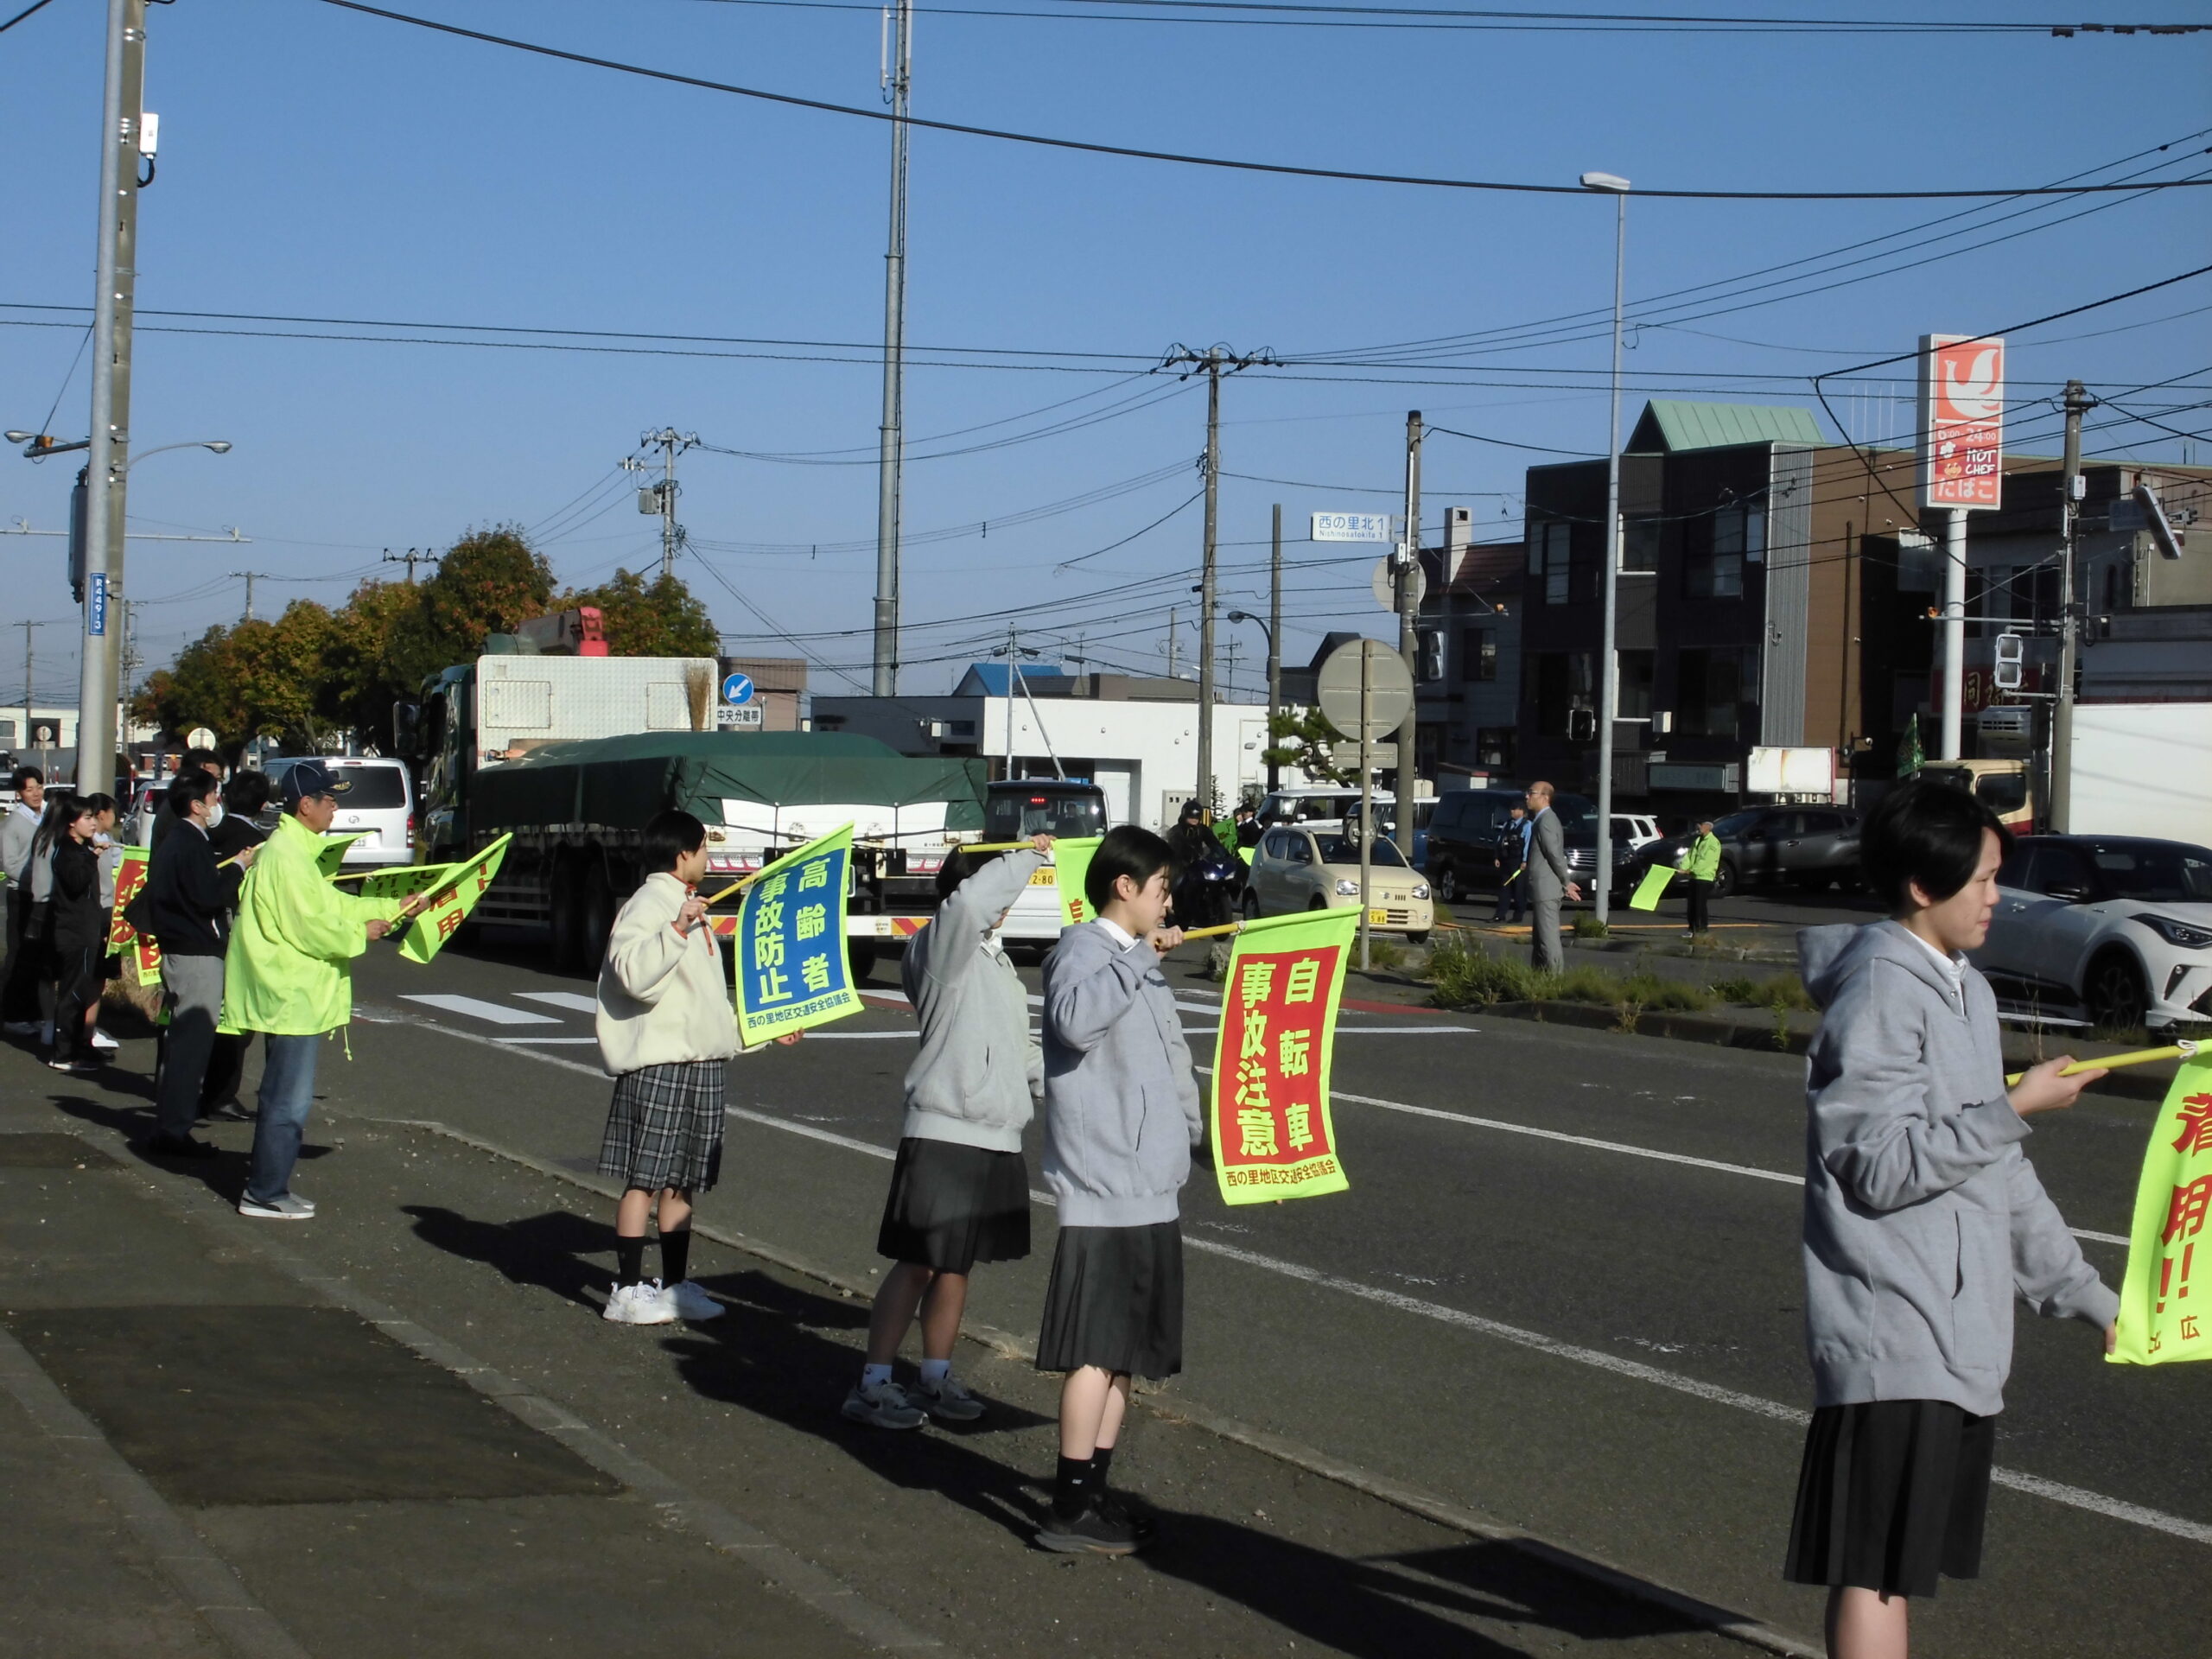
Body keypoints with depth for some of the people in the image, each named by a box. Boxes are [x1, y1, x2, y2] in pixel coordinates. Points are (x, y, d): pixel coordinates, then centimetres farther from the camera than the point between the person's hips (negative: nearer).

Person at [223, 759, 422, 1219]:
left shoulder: (294, 850, 15)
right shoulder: (287, 856, -19)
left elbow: (332, 902, 20)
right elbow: (312, 928, -22)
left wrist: (392, 908, 15)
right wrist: (359, 936, -8)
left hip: (292, 996, 11)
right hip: (290, 997, -11)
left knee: (285, 1096, 16)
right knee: (288, 1101, -6)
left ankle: (268, 1185, 22)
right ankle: (265, 1195, -1)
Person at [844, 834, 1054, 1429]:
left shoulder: (996, 961, 20)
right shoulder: (942, 950, -9)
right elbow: (969, 902, -32)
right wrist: (1025, 858, -21)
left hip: (997, 1139, 9)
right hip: (943, 1134, -9)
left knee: (956, 1266, 15)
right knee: (918, 1264, -6)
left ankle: (936, 1378, 24)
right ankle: (872, 1385, 1)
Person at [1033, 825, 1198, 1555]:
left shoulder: (1140, 961, 20)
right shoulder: (1084, 950, -10)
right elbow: (1075, 1018, -33)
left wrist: (1198, 1132, 23)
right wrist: (1140, 957, -26)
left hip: (1149, 1188, 10)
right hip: (1103, 1190, -10)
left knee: (1126, 1350, 12)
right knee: (1096, 1350, -8)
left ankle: (1095, 1490, 20)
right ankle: (1069, 1512, -5)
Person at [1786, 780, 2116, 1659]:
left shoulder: (1966, 991, 17)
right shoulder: (1880, 992, -12)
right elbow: (1884, 1168, -19)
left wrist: (2088, 1296, 23)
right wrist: (2017, 1107, -14)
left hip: (1960, 1337, 9)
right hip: (1894, 1335, -9)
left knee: (1891, 1567, 12)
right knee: (1880, 1571, -9)